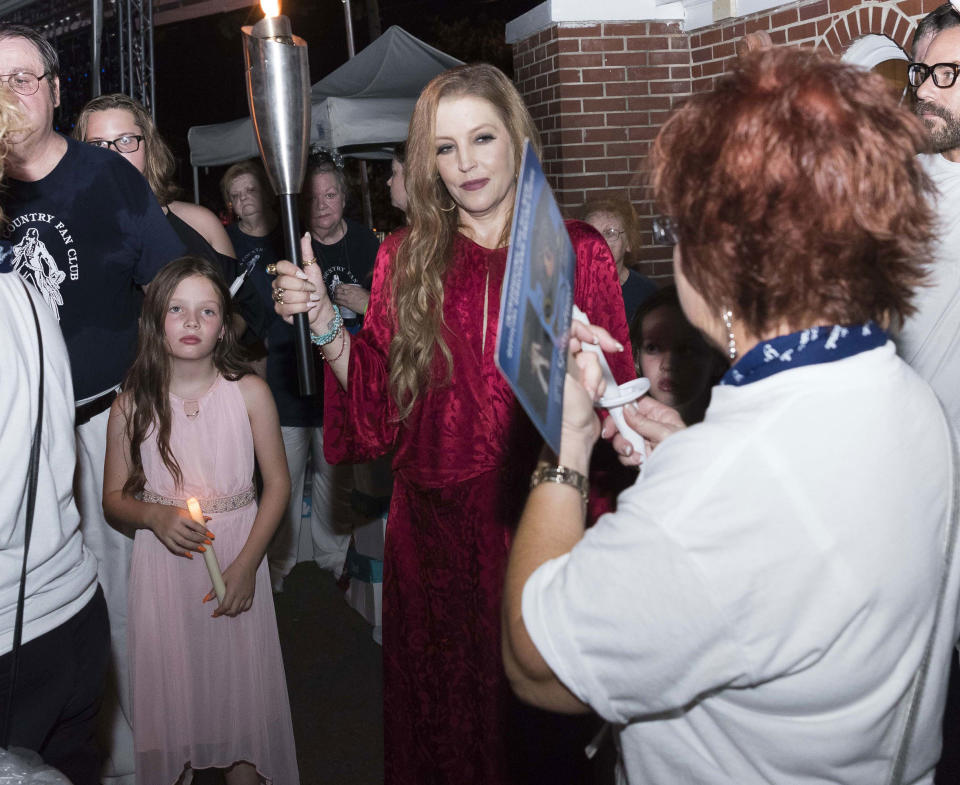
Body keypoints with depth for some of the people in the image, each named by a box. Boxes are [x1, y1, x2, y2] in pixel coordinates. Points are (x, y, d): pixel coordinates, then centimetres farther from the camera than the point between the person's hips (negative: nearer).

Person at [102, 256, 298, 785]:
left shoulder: (249, 392, -5)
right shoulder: (132, 404, -3)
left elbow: (277, 483, -2)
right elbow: (113, 498, 4)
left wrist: (246, 564, -10)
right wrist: (154, 516, -17)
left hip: (237, 557, 0)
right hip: (161, 565, 0)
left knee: (239, 683, 5)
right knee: (169, 687, 5)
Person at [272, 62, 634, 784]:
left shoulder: (578, 251, -1)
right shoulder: (406, 257, 5)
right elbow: (380, 406, 2)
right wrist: (323, 322, -9)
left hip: (541, 513, -1)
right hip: (435, 517, 2)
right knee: (439, 705, 13)